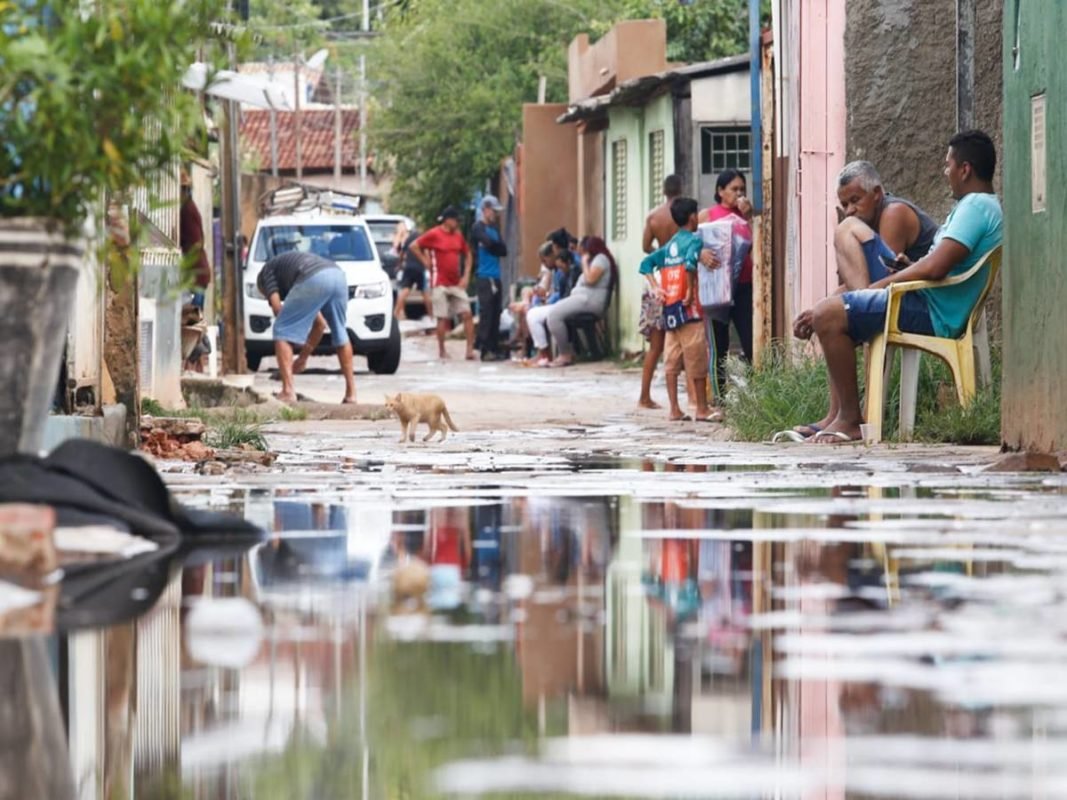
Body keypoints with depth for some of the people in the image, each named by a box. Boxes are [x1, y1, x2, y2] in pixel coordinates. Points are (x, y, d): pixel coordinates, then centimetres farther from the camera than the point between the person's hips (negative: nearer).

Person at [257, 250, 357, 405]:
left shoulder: (266, 271, 27)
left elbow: (276, 306, 9)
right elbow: (319, 323, 42)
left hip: (314, 280, -7)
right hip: (338, 275, 7)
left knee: (282, 332, 5)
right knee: (340, 333, 26)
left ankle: (288, 392, -4)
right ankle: (351, 393, 26)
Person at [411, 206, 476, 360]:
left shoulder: (458, 235, 10)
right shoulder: (434, 234, -7)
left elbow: (467, 255, 19)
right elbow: (414, 246, -6)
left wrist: (466, 275, 8)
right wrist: (426, 261, -5)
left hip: (457, 283, 5)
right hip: (440, 283, -5)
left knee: (467, 314, -4)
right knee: (443, 318, -2)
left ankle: (470, 348, -3)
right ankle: (441, 351, 9)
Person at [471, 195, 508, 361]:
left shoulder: (495, 228, 19)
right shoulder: (478, 227, -2)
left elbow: (504, 250, 11)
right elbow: (488, 242, -19)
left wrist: (493, 246, -6)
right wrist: (497, 246, 1)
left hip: (496, 277, 7)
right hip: (485, 276, -7)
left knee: (496, 313, 6)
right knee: (486, 313, -10)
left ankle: (494, 348, 9)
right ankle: (485, 350, -12)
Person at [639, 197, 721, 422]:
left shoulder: (669, 245, 14)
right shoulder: (693, 240, -7)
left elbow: (646, 263, 11)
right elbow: (690, 261, -26)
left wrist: (655, 287, 4)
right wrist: (689, 293, -18)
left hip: (669, 307, 7)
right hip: (687, 309, -7)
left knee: (672, 361, 7)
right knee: (697, 360, -1)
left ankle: (675, 409, 7)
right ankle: (702, 409, 3)